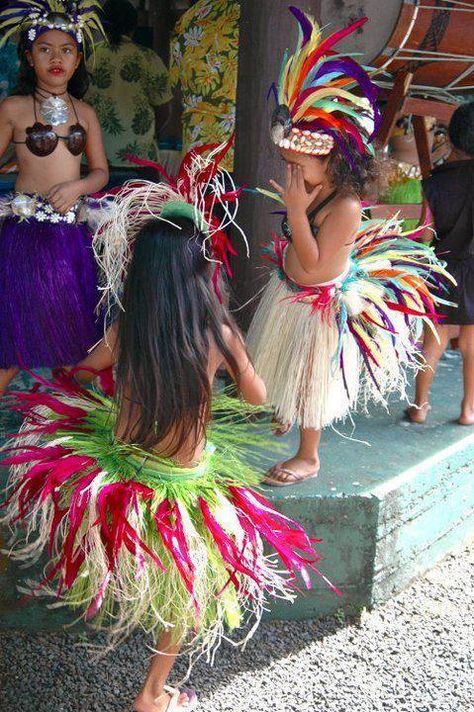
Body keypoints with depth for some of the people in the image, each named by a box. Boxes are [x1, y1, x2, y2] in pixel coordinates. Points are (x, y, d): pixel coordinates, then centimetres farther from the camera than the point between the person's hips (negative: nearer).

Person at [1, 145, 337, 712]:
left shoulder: (123, 333, -14)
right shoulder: (221, 335, -18)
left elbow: (81, 373, 8)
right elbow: (256, 397, 2)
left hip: (114, 469, 1)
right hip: (184, 489, -1)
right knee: (188, 587, 24)